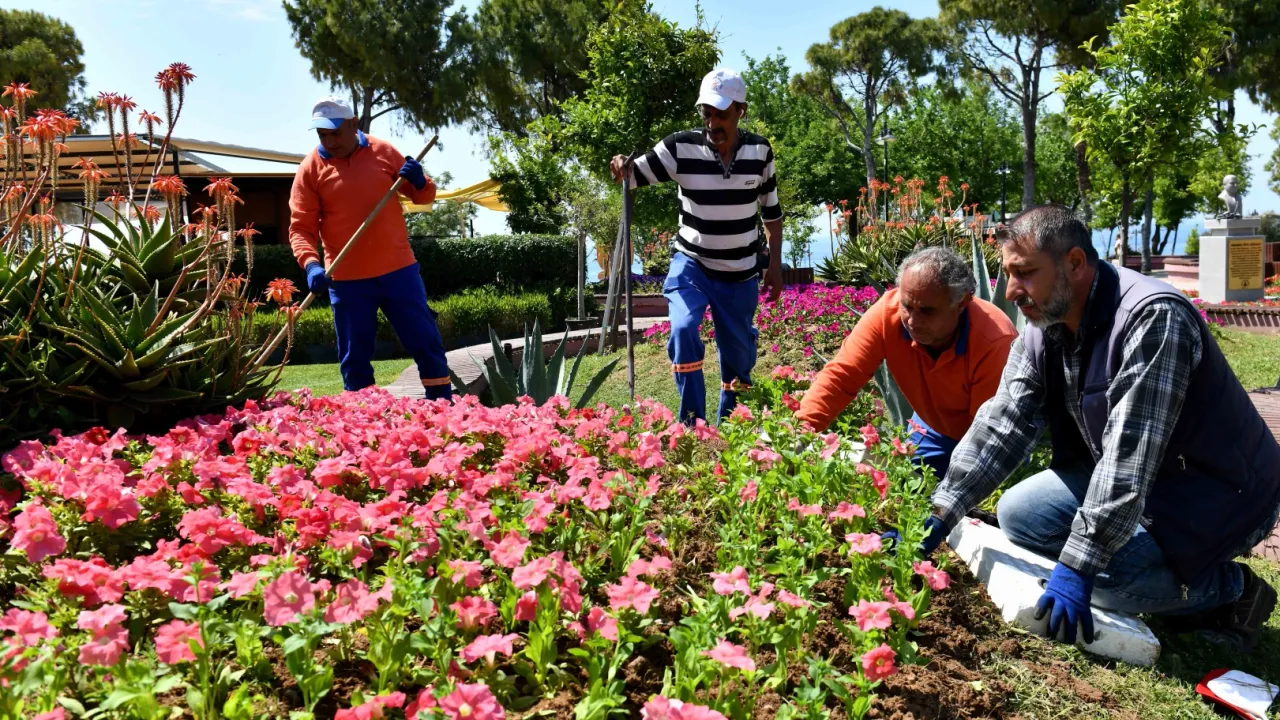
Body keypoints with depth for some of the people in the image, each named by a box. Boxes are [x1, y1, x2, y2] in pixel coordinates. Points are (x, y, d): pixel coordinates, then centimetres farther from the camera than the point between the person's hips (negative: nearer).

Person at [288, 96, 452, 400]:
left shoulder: (383, 151, 3)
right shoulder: (310, 168, -2)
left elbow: (423, 196, 11)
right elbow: (301, 227, -4)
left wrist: (419, 181, -12)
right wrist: (311, 264, -22)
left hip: (398, 269, 1)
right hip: (346, 279, -1)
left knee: (426, 344, 6)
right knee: (354, 359, 6)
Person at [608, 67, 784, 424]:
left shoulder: (759, 151, -6)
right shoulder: (680, 147, -14)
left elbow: (771, 211, 5)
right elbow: (636, 175, -10)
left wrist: (775, 264, 4)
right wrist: (621, 167, -34)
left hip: (741, 273, 2)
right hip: (691, 264, -2)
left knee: (739, 353, 12)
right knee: (683, 330, -27)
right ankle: (693, 422, -13)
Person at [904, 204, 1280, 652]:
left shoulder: (1153, 318, -29)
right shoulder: (1042, 332, -3)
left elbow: (1128, 454, -34)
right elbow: (1001, 424, -8)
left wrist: (1077, 565, -34)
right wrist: (941, 513, -18)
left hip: (1220, 493, -8)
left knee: (1104, 573, -29)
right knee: (1017, 513, -3)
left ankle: (1230, 590, 0)